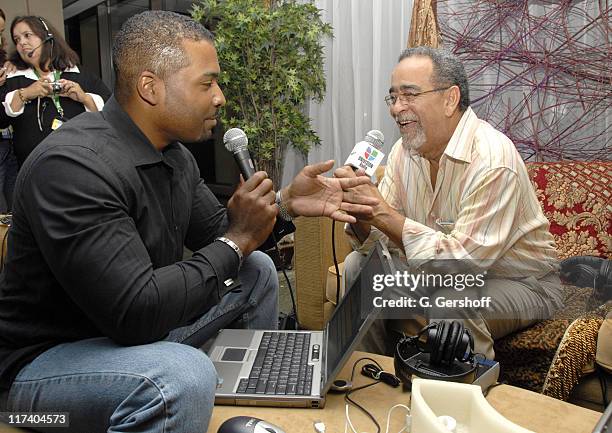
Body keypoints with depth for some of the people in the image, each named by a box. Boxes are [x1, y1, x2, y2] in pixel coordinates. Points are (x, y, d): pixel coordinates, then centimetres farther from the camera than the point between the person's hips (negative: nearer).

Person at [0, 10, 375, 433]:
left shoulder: (174, 154, 1)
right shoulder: (73, 166, -29)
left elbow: (215, 232, 11)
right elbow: (136, 312, -34)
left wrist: (287, 202, -6)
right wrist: (238, 240, -23)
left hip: (136, 325, 9)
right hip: (48, 357, -9)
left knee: (256, 271, 12)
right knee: (185, 375, -39)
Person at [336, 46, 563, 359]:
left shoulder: (492, 160, -27)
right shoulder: (404, 150, -3)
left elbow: (465, 260, -32)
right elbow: (376, 242, -4)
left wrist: (383, 213, -35)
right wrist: (357, 211, -27)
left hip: (519, 282, -6)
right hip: (444, 269, 7)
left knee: (451, 301, -35)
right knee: (358, 266, -5)